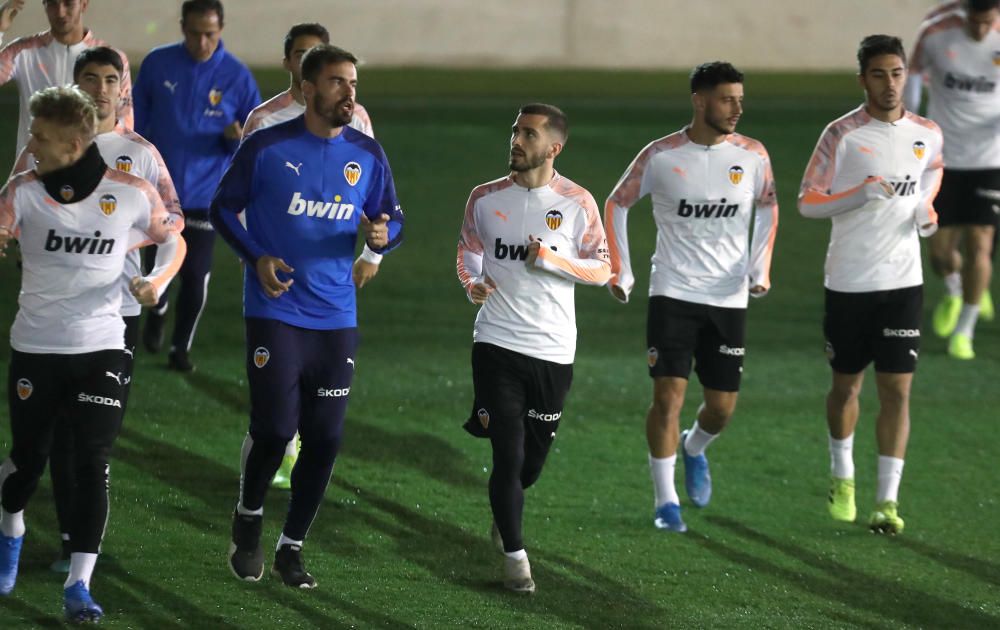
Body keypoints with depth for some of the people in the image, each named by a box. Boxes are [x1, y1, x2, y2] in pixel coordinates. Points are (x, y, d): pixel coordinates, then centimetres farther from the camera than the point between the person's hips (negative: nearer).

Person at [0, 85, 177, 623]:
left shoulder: (129, 193, -6)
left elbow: (167, 234, 12)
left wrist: (155, 281, 3)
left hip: (101, 349, -1)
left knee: (92, 465, -9)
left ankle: (79, 584, -3)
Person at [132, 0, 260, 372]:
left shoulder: (237, 77, -6)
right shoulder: (157, 64, -3)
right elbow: (137, 122, 6)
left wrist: (237, 139, -22)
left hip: (205, 195, -1)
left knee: (195, 275, -2)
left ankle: (181, 348, 15)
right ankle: (156, 315, 40)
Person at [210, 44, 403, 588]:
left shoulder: (367, 155, 4)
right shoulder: (267, 147, -5)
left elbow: (391, 218, 13)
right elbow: (224, 209, 4)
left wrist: (383, 234, -11)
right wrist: (257, 258, -11)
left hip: (336, 318, 4)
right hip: (276, 313, -4)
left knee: (324, 440, 2)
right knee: (274, 429, -9)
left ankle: (291, 548, 18)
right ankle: (248, 521, 19)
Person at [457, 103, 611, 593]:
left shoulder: (577, 203, -1)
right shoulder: (486, 198, 3)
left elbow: (602, 269, 2)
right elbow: (467, 253, 16)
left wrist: (553, 260, -15)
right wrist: (473, 285, -6)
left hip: (553, 350, 0)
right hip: (497, 344, 0)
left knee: (532, 459, 10)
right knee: (508, 454, -9)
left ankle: (505, 514, 42)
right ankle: (514, 554, 4)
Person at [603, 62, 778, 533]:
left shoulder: (752, 156, -1)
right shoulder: (660, 156, -7)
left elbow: (767, 209, 17)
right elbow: (617, 204, 7)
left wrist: (760, 268, 6)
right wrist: (620, 271, 2)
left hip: (729, 299, 3)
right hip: (672, 295, -2)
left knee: (722, 406, 6)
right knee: (668, 396, -11)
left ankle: (694, 449, 40)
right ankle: (665, 502, -1)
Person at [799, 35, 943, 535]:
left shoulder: (928, 135, 3)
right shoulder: (842, 135, -7)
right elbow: (807, 202, -7)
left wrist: (927, 217, 2)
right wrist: (861, 194, -22)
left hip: (902, 281, 2)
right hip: (848, 281, -2)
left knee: (896, 389, -5)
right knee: (846, 385, 11)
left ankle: (888, 501, -3)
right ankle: (842, 476, 35)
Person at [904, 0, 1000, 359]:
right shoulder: (936, 34, -7)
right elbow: (915, 70, 13)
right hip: (943, 157, 1)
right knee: (940, 249, 0)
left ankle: (964, 330, 7)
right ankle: (954, 289, 36)